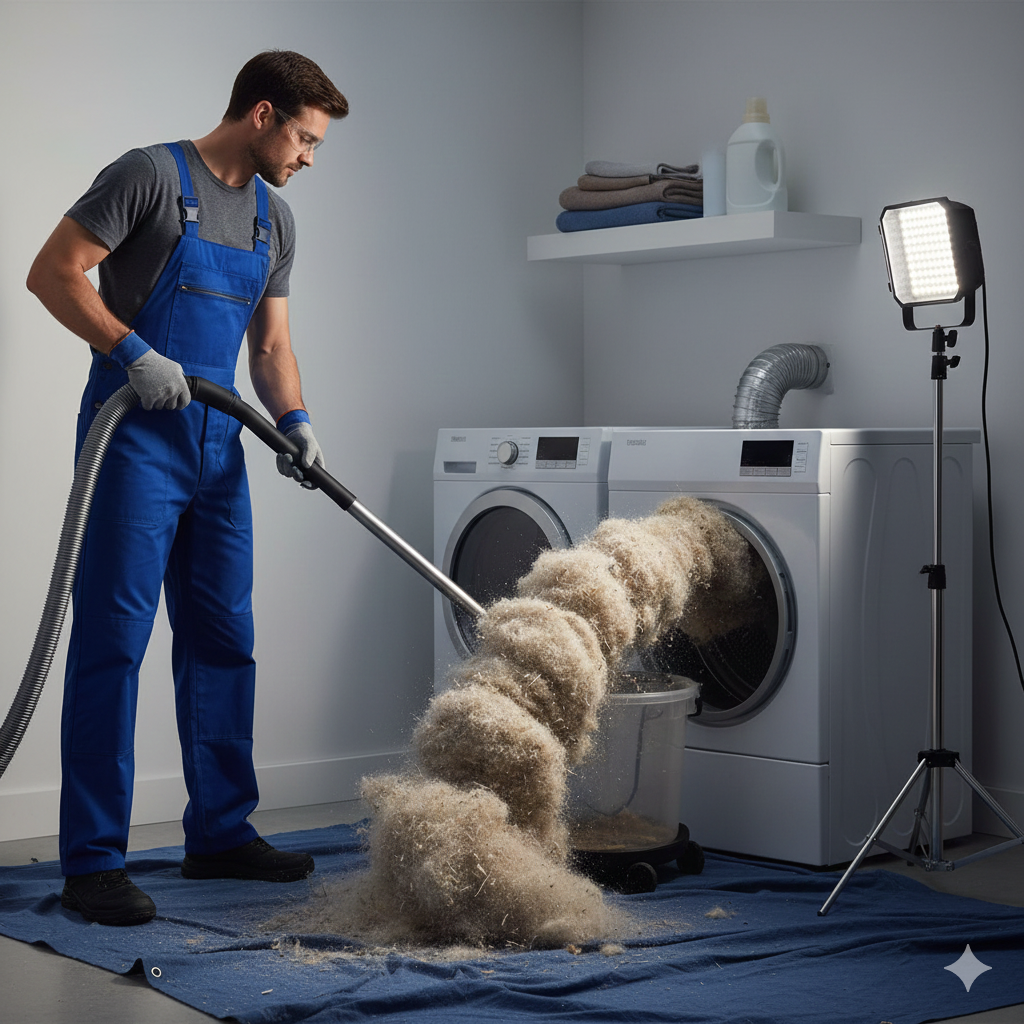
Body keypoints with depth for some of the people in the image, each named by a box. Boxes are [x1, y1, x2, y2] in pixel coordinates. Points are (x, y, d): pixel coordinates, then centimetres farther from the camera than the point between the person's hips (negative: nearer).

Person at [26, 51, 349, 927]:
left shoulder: (273, 219, 15)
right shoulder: (152, 176, -7)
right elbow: (53, 273, -11)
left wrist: (294, 422, -1)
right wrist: (133, 352, -21)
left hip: (217, 444, 8)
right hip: (135, 436, -8)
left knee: (223, 639, 10)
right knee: (114, 635, -8)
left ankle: (220, 832, 21)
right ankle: (92, 861, -6)